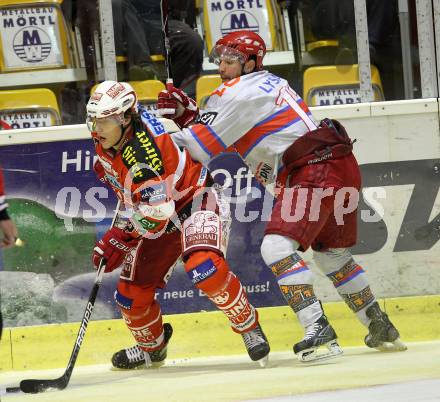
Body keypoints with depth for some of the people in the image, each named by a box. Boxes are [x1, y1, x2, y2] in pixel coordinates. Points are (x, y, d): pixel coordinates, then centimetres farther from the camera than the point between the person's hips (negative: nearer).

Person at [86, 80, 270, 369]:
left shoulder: (142, 153, -34)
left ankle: (249, 327, -16)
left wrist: (119, 238, -32)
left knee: (204, 268, -36)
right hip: (159, 216, 9)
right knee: (132, 294, 4)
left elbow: (154, 217, -34)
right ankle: (152, 346, 34)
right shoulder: (105, 142, -6)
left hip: (197, 202, -9)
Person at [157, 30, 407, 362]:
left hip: (313, 171, -10)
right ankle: (382, 329, 33)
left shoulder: (237, 92, -5)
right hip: (344, 166, 10)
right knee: (332, 254, 24)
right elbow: (229, 141, 26)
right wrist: (188, 115, 17)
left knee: (277, 246, -17)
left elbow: (201, 149, -4)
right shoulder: (271, 83, 24)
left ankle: (318, 331, -27)